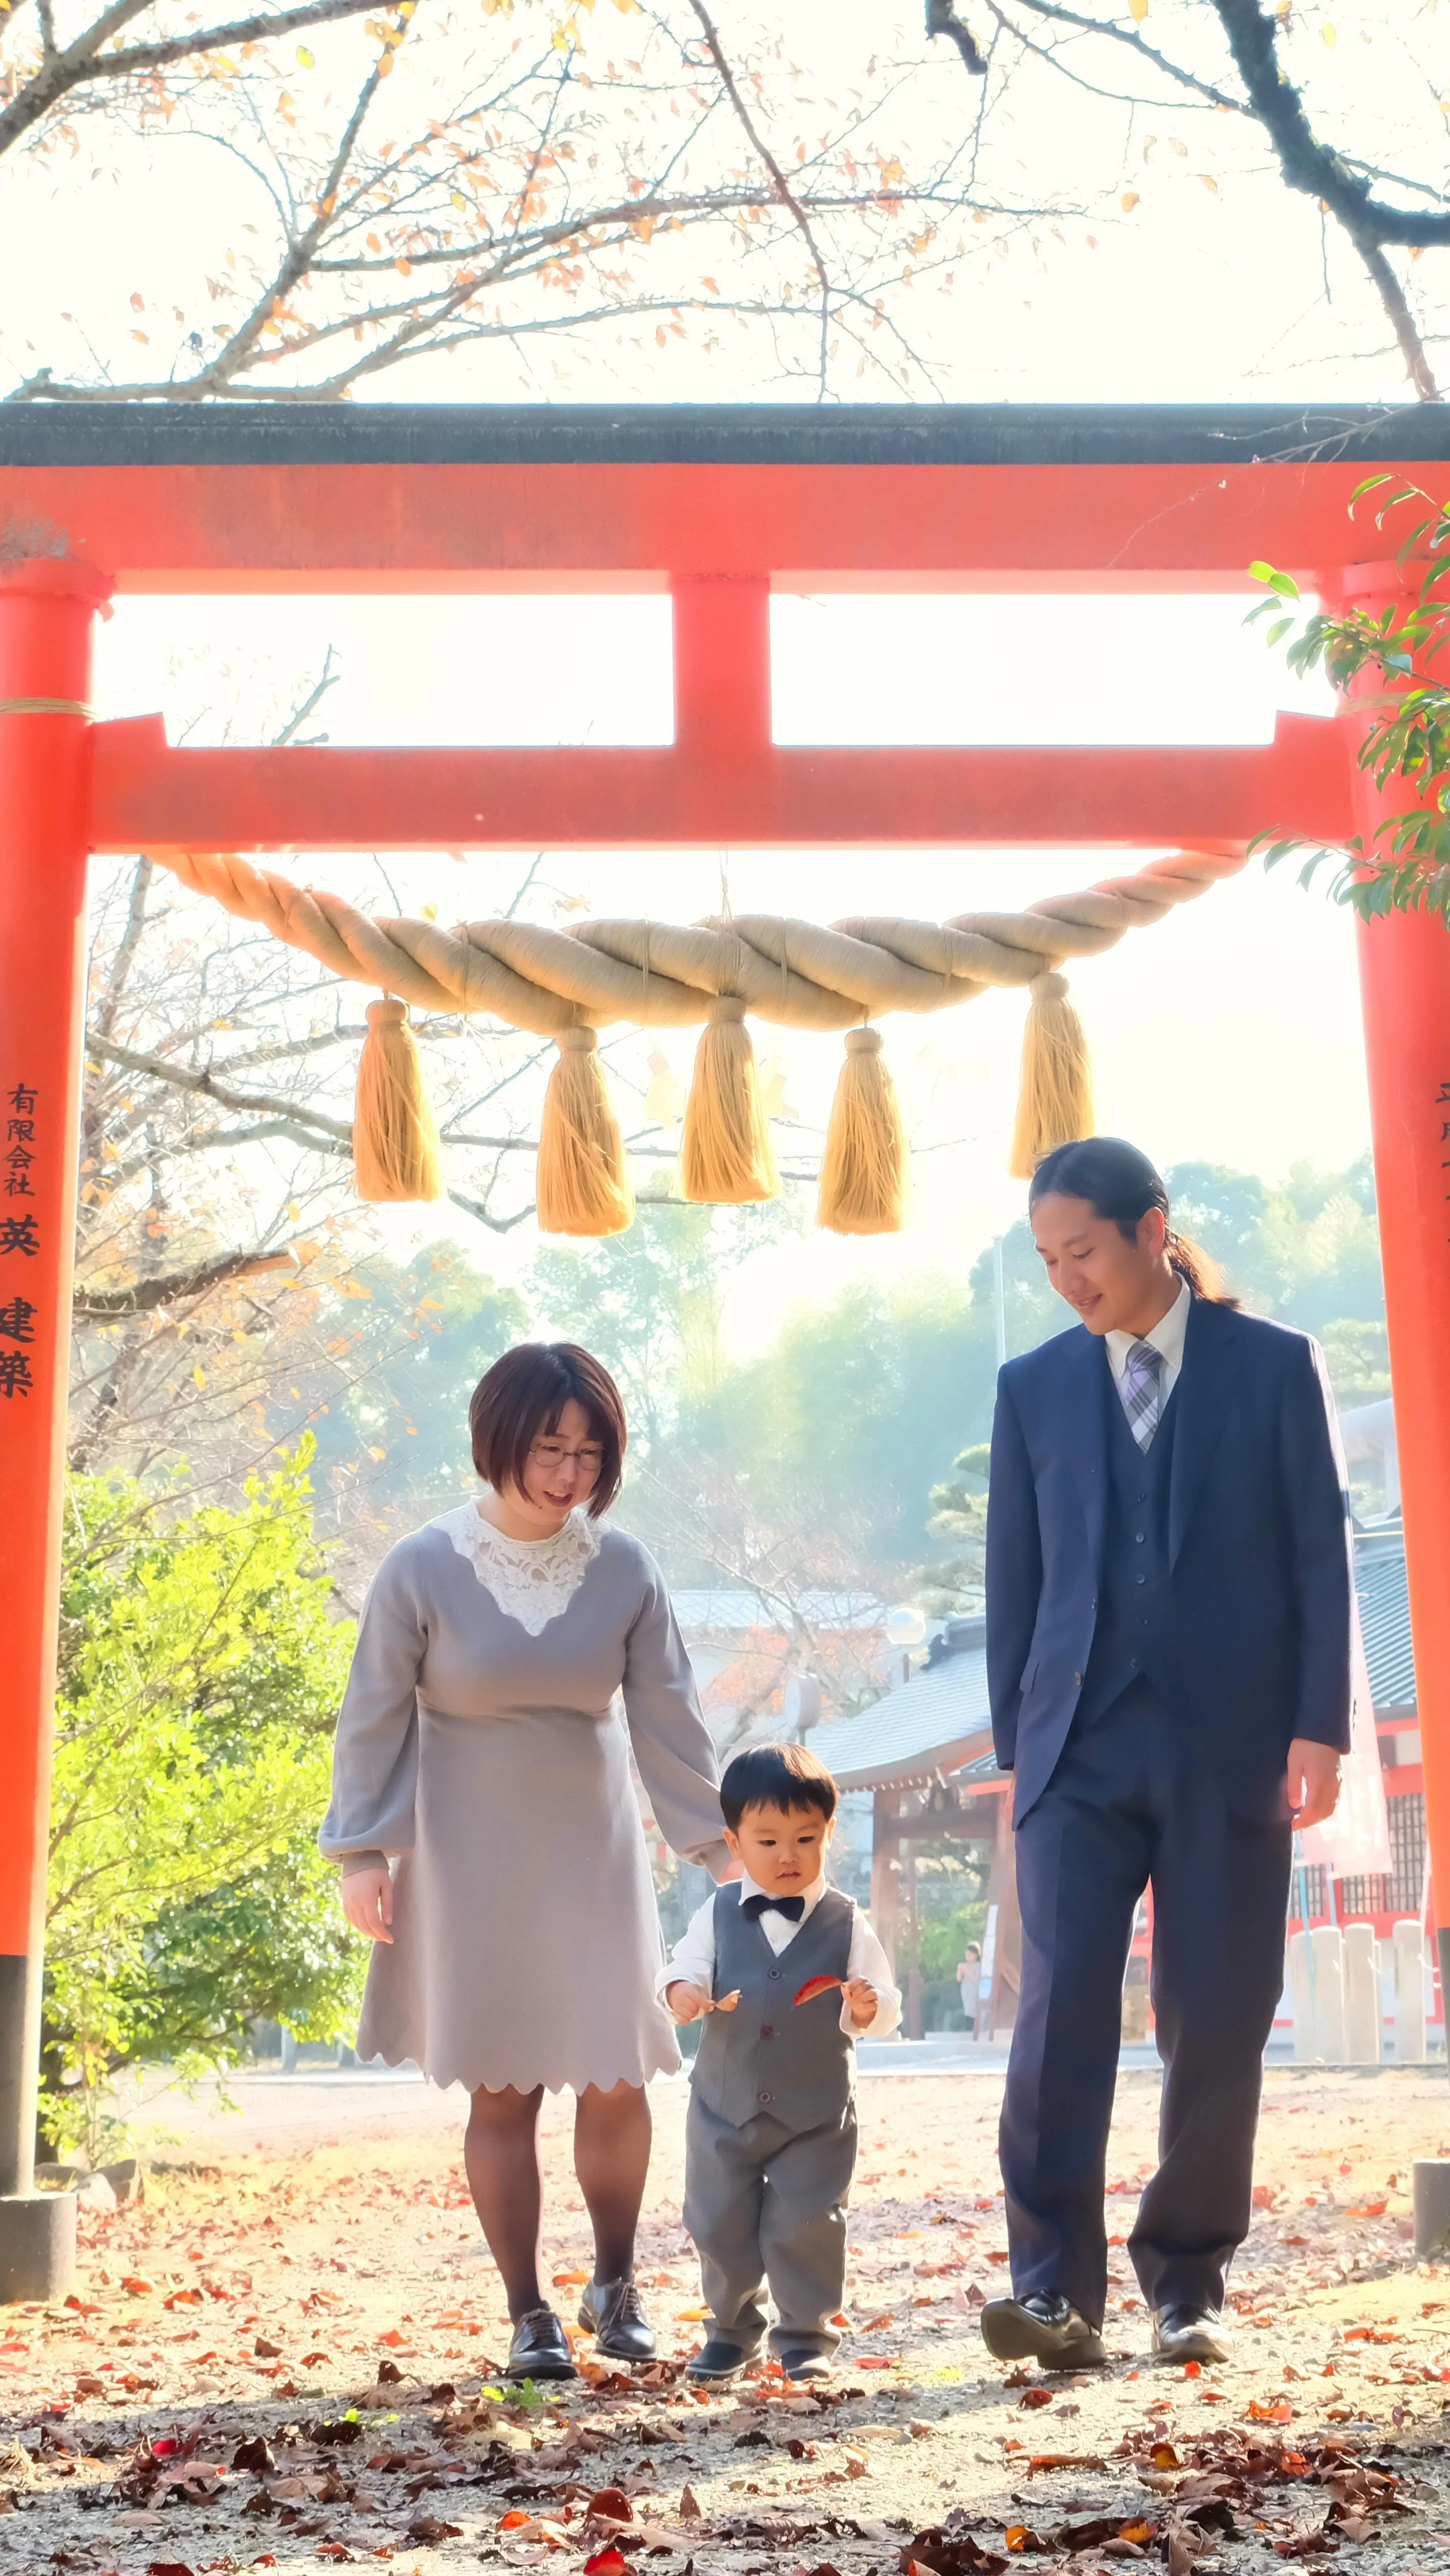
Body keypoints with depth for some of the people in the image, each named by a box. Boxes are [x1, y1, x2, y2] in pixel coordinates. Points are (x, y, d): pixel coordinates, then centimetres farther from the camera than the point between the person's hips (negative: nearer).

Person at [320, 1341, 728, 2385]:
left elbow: (668, 1717, 1)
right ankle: (530, 2317, 16)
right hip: (472, 1860, -2)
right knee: (504, 2090, 2)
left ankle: (616, 2287, 24)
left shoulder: (624, 1568, -5)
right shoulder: (424, 1570, -10)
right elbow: (376, 1719, -3)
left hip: (594, 1852, 2)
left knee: (616, 2076, 1)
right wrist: (363, 1852, -7)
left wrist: (721, 1842, 0)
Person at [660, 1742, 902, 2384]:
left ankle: (805, 2335, 18)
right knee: (719, 2223, 9)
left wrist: (867, 2007, -28)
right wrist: (685, 1993, -29)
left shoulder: (846, 1923, -5)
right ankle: (731, 2328, 29)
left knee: (806, 2225, -1)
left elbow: (885, 2009, -5)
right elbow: (685, 1968, -5)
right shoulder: (717, 1915, -1)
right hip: (724, 2106, 2)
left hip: (817, 2114, -2)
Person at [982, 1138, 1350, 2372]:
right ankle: (1056, 2287, -8)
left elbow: (1322, 1554, 1)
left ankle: (1188, 2287, 17)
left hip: (1230, 1748, -1)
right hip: (1082, 1747, 1)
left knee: (1218, 2024, 3)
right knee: (1062, 2001, -11)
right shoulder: (1034, 1386, 10)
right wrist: (1016, 1745, 7)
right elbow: (1014, 1578, 11)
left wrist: (1320, 1727, -6)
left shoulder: (1277, 1366, 3)